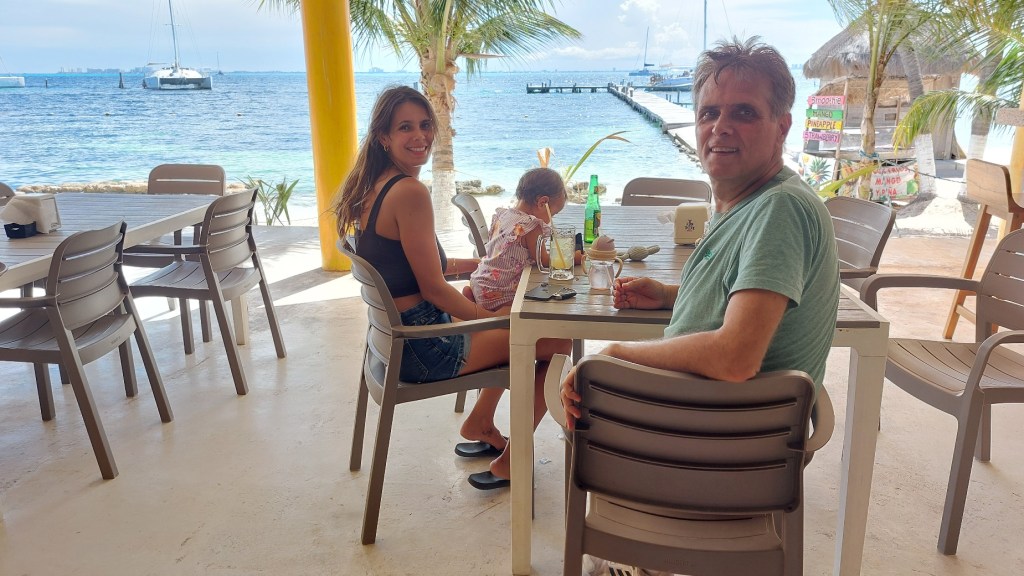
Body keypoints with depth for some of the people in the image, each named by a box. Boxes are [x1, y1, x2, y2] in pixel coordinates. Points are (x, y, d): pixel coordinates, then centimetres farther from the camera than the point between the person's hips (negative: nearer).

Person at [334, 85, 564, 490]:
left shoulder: (375, 186, 8)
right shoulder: (410, 191, -21)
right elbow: (434, 289, -20)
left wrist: (479, 263, 12)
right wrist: (492, 317, -6)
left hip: (399, 334, 10)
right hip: (423, 351, -10)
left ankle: (480, 423, 33)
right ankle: (509, 462, 13)